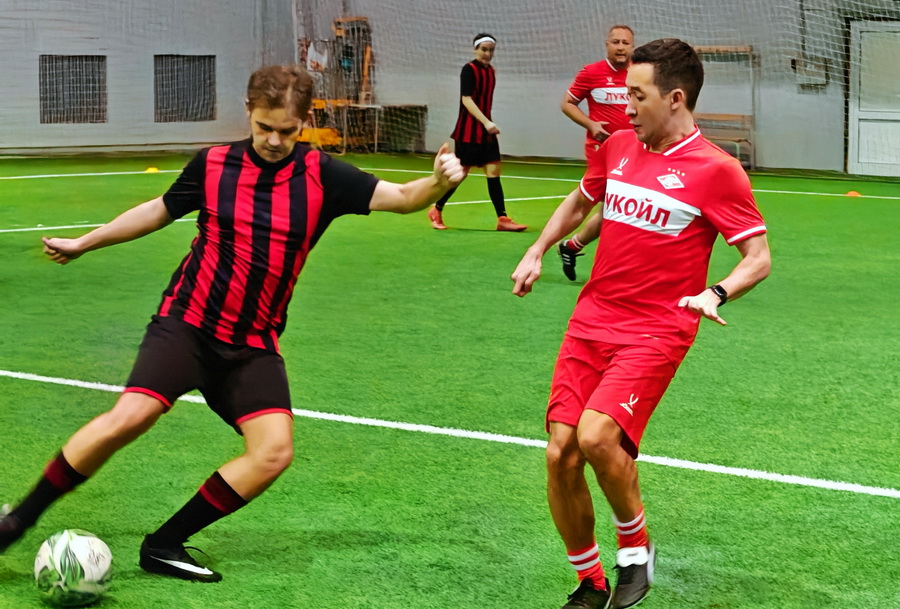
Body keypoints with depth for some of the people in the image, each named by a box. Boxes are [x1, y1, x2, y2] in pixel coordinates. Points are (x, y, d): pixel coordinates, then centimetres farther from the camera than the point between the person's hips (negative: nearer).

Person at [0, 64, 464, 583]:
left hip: (253, 344, 2)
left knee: (275, 451, -16)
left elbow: (400, 197, -10)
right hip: (187, 320, -2)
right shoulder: (213, 165, -1)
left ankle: (165, 544, -1)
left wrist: (437, 183, -33)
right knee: (131, 415, -24)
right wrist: (84, 243, 25)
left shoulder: (321, 176, -3)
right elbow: (161, 211, 16)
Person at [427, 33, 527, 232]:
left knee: (493, 172, -1)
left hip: (486, 131, 7)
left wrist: (488, 123, 17)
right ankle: (436, 210, 18)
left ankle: (502, 219, -3)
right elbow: (466, 99, -20)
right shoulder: (469, 70, -12)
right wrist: (486, 122, -29)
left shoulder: (490, 70, 10)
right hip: (468, 131, -7)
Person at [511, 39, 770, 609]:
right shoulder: (617, 147, 9)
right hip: (590, 323, 6)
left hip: (655, 332, -6)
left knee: (597, 436, -25)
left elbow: (759, 257, -8)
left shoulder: (716, 170, -9)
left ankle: (636, 546, 3)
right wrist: (537, 252, 18)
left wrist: (716, 294, -25)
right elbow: (579, 201, 29)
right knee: (561, 453, -4)